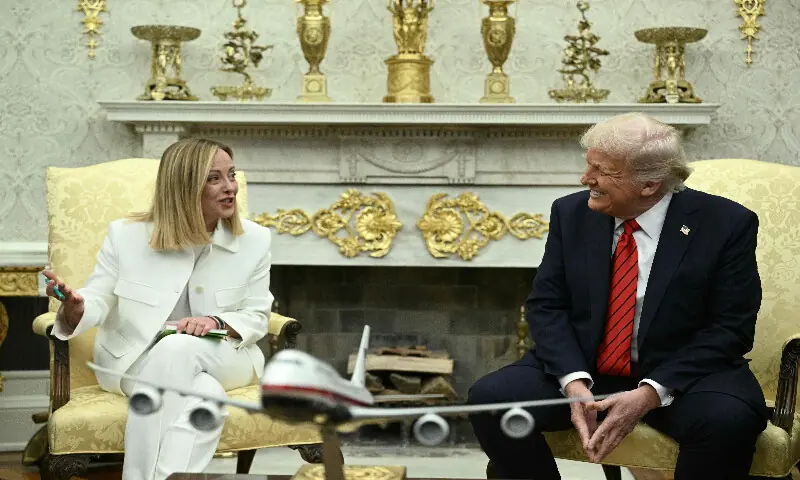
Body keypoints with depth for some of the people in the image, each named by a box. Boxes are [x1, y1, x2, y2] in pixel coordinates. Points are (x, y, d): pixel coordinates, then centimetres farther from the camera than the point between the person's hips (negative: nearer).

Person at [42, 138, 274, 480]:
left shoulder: (254, 240, -2)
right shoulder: (126, 235, -5)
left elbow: (256, 317, 2)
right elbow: (99, 301, -5)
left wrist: (217, 322, -20)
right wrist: (76, 307, -30)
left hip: (222, 359, 1)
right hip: (135, 360, -1)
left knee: (177, 348, -36)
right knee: (206, 396, -35)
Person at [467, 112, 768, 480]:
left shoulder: (725, 224, -9)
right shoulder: (571, 213, 1)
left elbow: (730, 328, -11)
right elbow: (547, 305, 1)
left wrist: (650, 393, -22)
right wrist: (573, 382, -18)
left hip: (678, 374, -3)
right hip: (580, 369, 3)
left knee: (730, 420, -35)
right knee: (489, 398, -21)